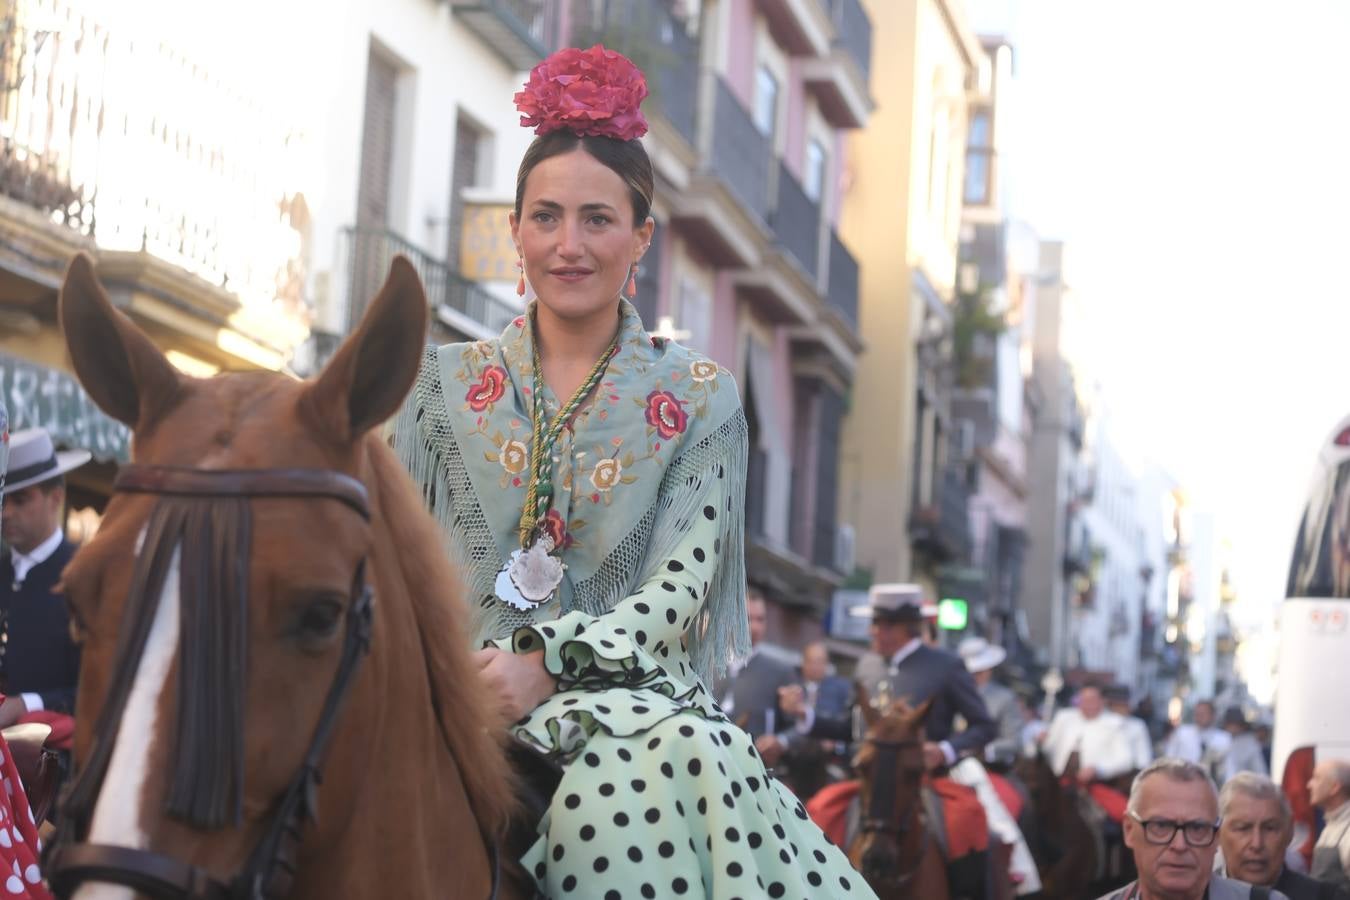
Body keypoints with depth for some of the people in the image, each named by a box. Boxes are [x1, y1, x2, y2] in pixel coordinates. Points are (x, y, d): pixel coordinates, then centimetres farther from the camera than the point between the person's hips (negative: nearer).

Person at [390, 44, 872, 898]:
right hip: (469, 694, 0)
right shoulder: (448, 380, 16)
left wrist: (552, 662, -17)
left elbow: (683, 582, 0)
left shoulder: (699, 394, 11)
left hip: (632, 691, 0)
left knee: (690, 757, -36)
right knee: (616, 772, -34)